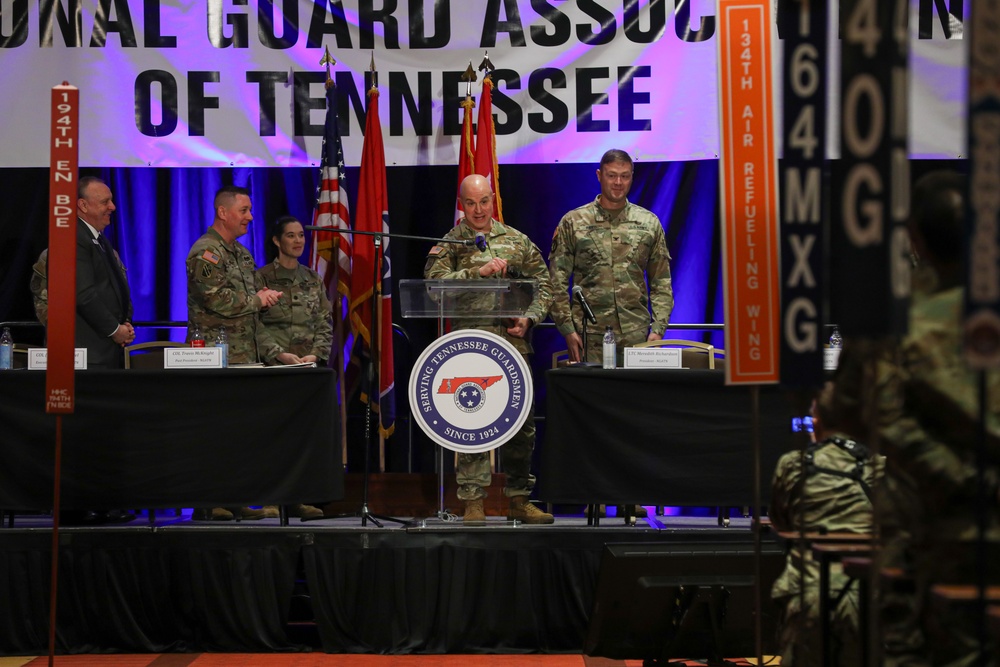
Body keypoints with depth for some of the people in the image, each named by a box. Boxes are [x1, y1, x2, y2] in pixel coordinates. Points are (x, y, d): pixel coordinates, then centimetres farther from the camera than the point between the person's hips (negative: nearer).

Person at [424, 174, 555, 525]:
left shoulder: (516, 240, 13)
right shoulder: (450, 243, 4)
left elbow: (543, 283, 14)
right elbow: (435, 280, -12)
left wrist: (529, 318, -1)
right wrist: (477, 271, -19)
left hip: (515, 342, 3)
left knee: (522, 421, 5)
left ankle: (519, 499, 15)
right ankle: (473, 502, -1)